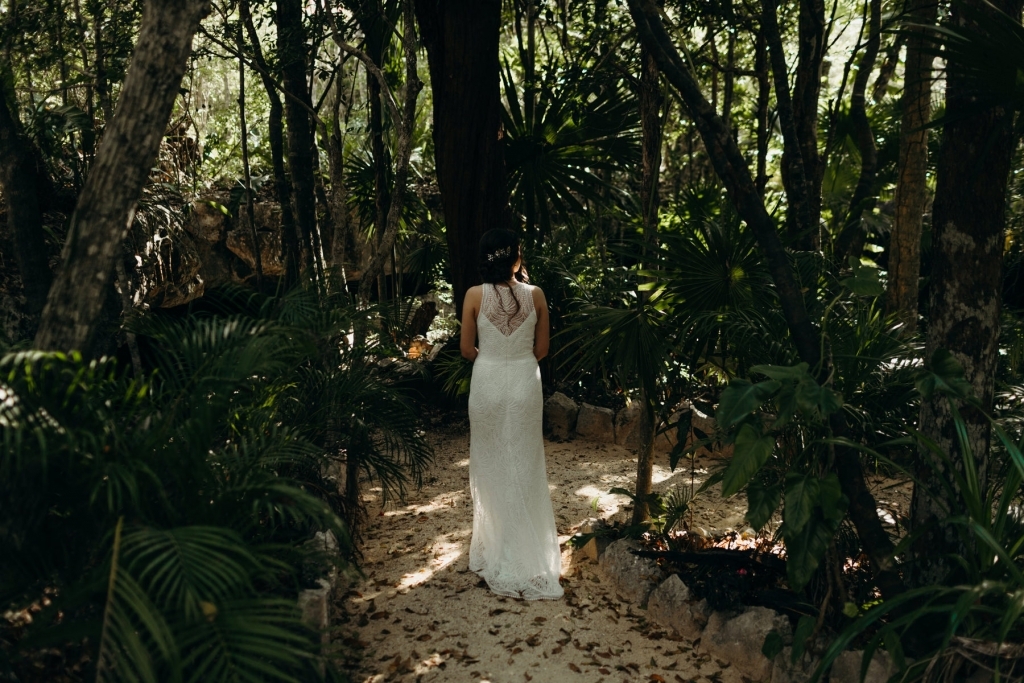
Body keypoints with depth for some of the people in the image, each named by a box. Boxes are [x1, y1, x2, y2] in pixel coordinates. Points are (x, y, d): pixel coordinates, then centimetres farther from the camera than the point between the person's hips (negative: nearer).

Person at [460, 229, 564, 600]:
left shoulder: (475, 295, -8)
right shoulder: (535, 294, -5)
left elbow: (467, 350, -2)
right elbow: (541, 350, 3)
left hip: (487, 384, -1)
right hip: (525, 384, 1)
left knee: (491, 466, 12)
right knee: (524, 467, 10)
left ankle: (495, 553, 22)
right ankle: (526, 559, 18)